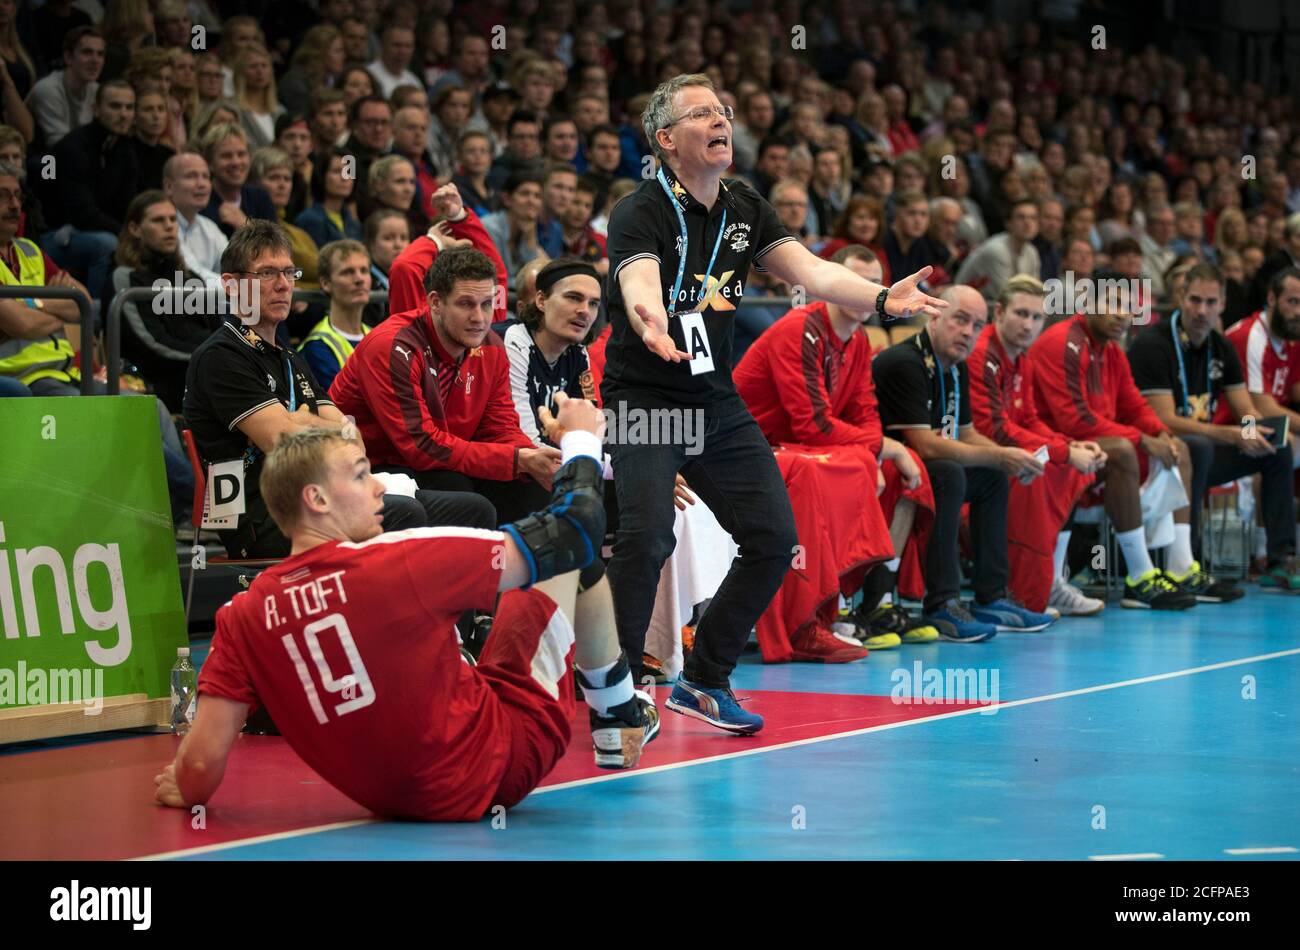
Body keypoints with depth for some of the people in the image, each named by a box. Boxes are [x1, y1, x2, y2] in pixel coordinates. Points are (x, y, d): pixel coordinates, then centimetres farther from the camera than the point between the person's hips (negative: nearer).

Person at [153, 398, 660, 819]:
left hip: (390, 797, 6)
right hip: (499, 767, -5)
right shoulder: (401, 563, -23)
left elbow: (201, 763, -13)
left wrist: (182, 792, 11)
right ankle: (617, 712, 30)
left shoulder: (242, 617, -11)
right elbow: (575, 526, -14)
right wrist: (581, 438, 5)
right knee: (572, 552, 10)